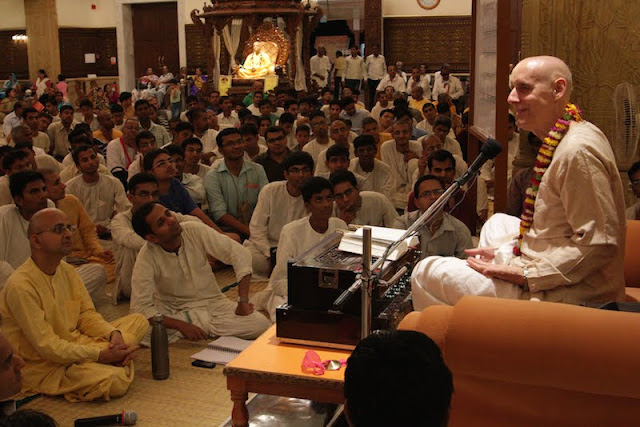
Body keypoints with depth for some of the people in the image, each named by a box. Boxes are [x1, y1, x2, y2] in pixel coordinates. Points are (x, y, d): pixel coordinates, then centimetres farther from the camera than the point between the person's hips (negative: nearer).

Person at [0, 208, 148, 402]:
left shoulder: (67, 271, 4)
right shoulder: (20, 286, -23)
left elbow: (87, 314, 8)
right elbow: (47, 347, -24)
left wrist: (114, 334, -13)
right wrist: (101, 354, -24)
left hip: (77, 343, 8)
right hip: (42, 366, -8)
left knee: (138, 321, 1)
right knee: (113, 381, -30)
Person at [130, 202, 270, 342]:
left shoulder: (195, 231, -13)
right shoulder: (147, 257, -18)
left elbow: (241, 254, -12)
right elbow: (140, 306, -20)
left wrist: (243, 302, -17)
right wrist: (182, 326, -30)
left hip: (214, 303, 2)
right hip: (176, 313, -2)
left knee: (261, 324, -23)